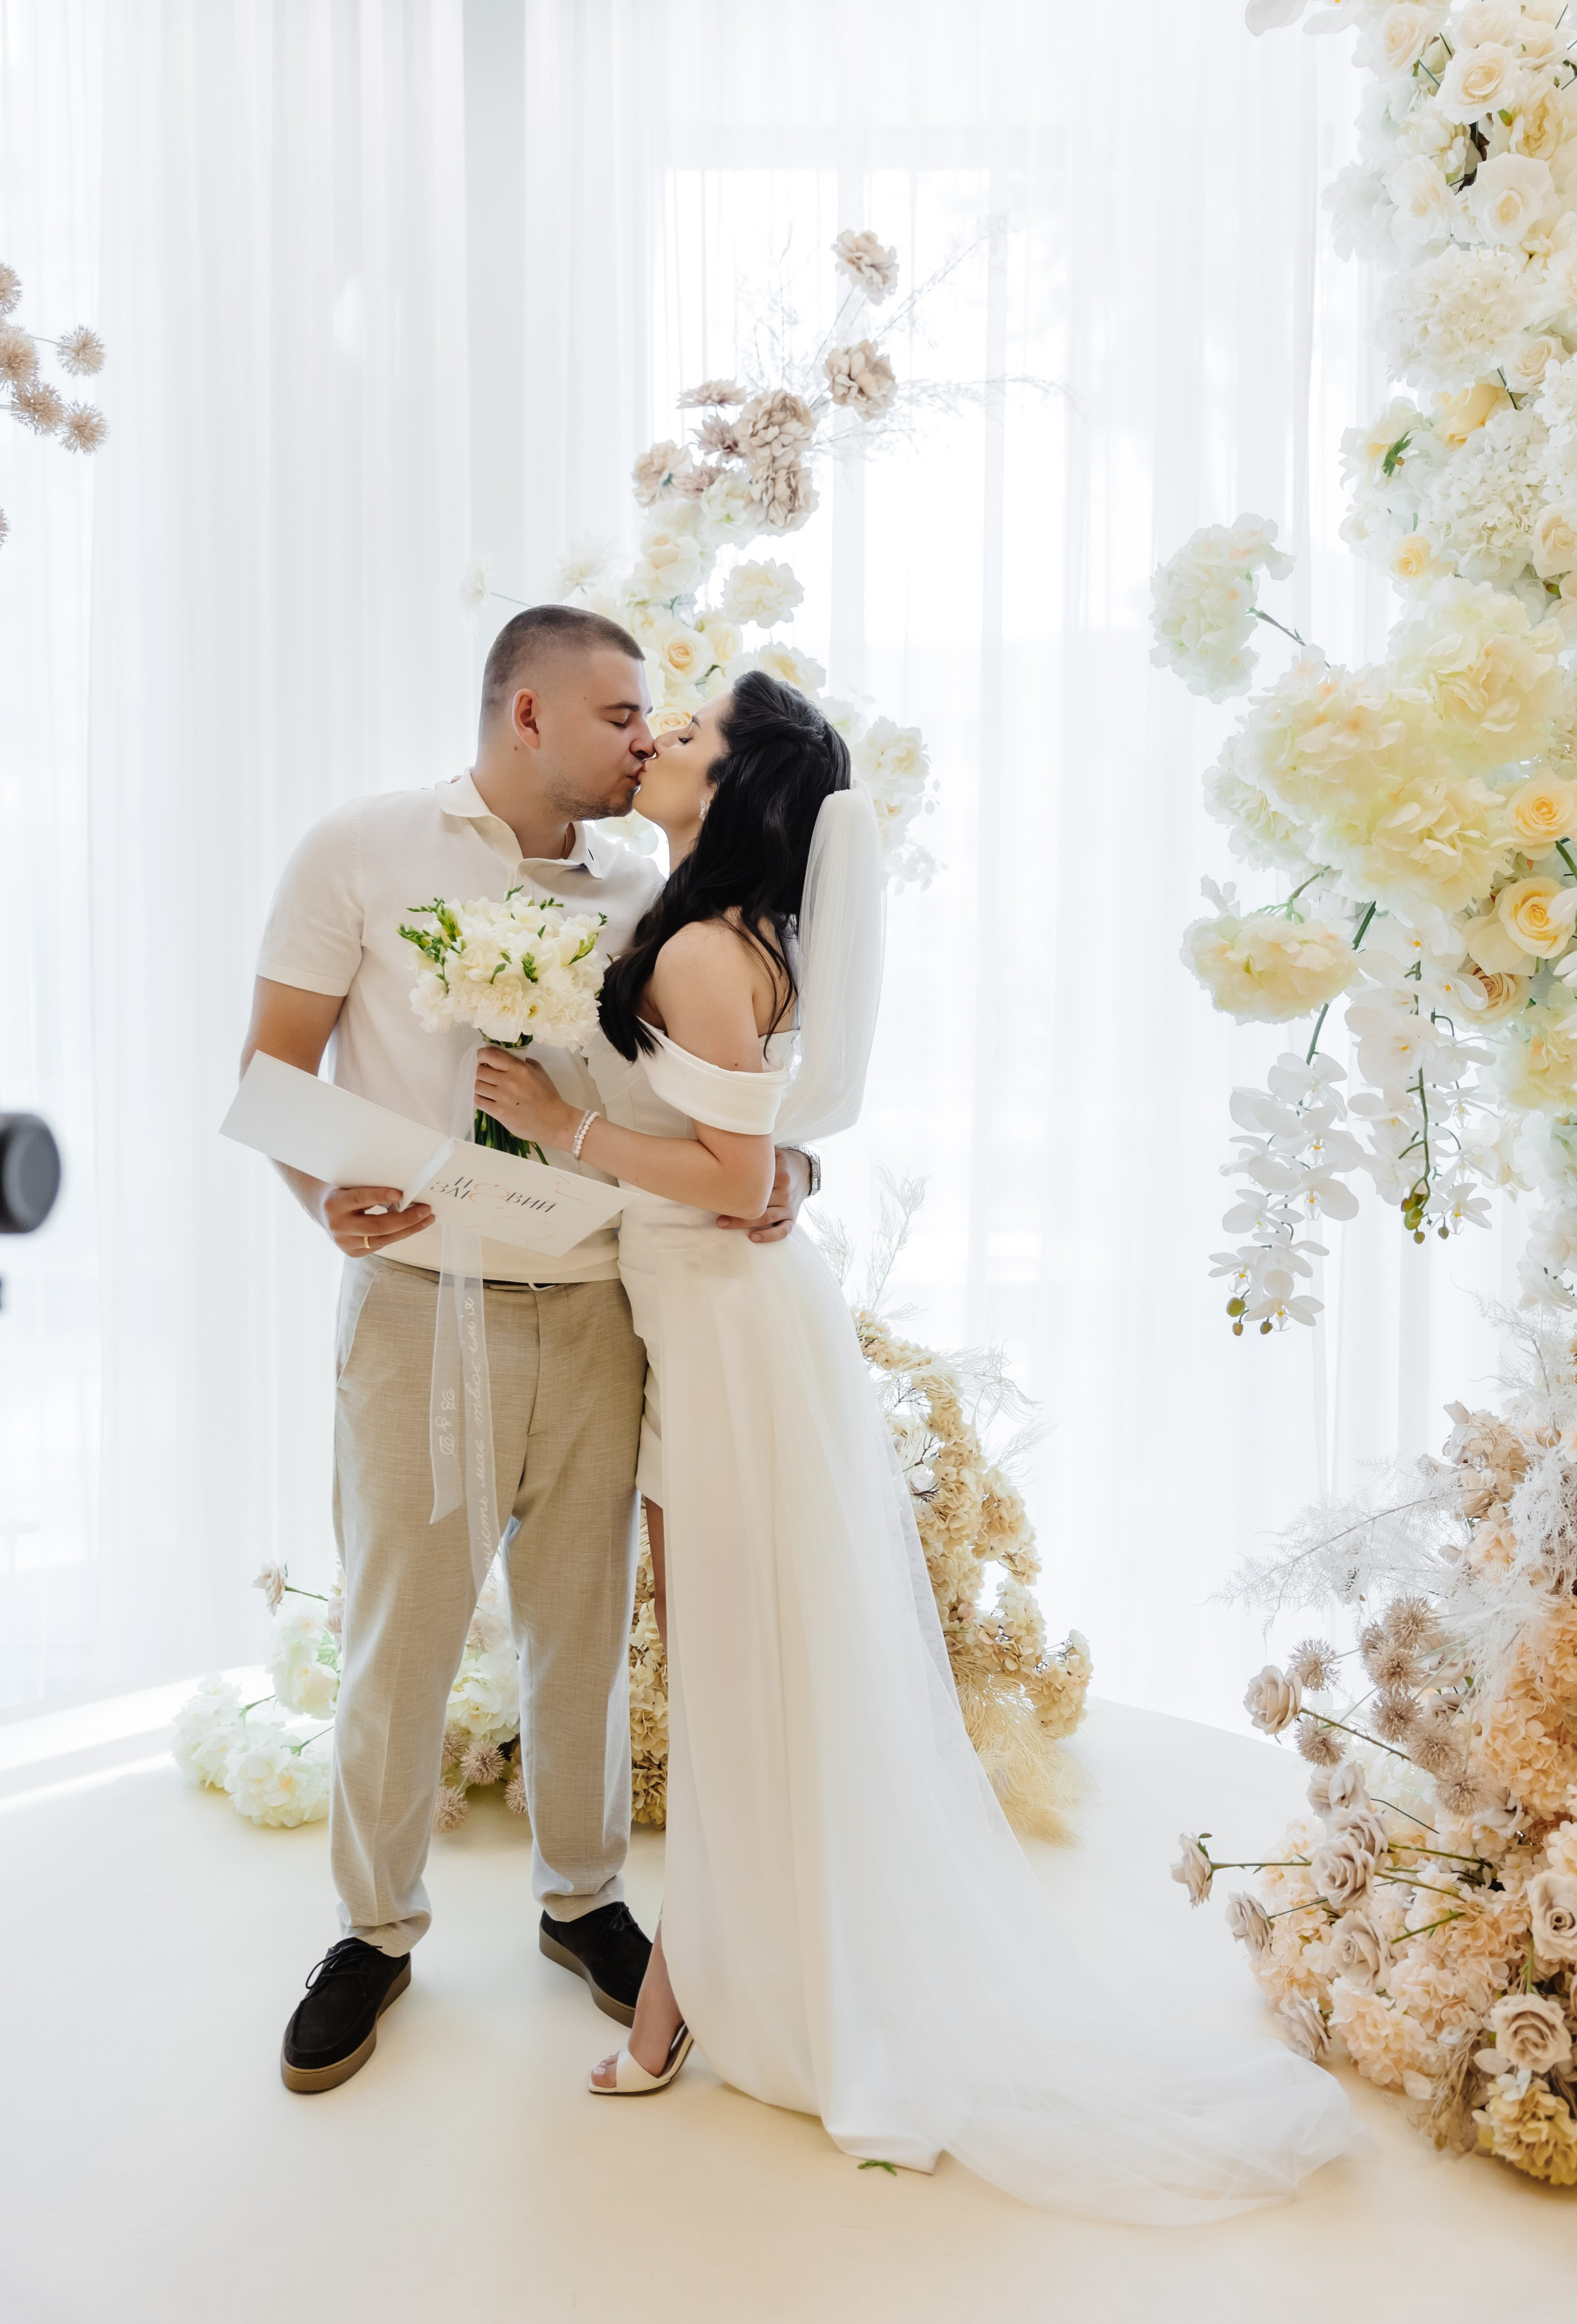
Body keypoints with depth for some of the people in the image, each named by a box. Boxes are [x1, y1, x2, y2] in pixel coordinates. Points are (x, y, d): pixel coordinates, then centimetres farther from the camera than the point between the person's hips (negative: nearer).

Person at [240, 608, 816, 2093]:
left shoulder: (642, 896, 10)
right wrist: (324, 1193, -20)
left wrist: (782, 1161, -7)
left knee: (585, 1627, 13)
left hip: (597, 1317, 3)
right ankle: (376, 1929, 29)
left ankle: (581, 1895, 35)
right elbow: (271, 1066, -2)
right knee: (399, 1636, 6)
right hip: (424, 1308, -3)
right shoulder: (364, 852, -1)